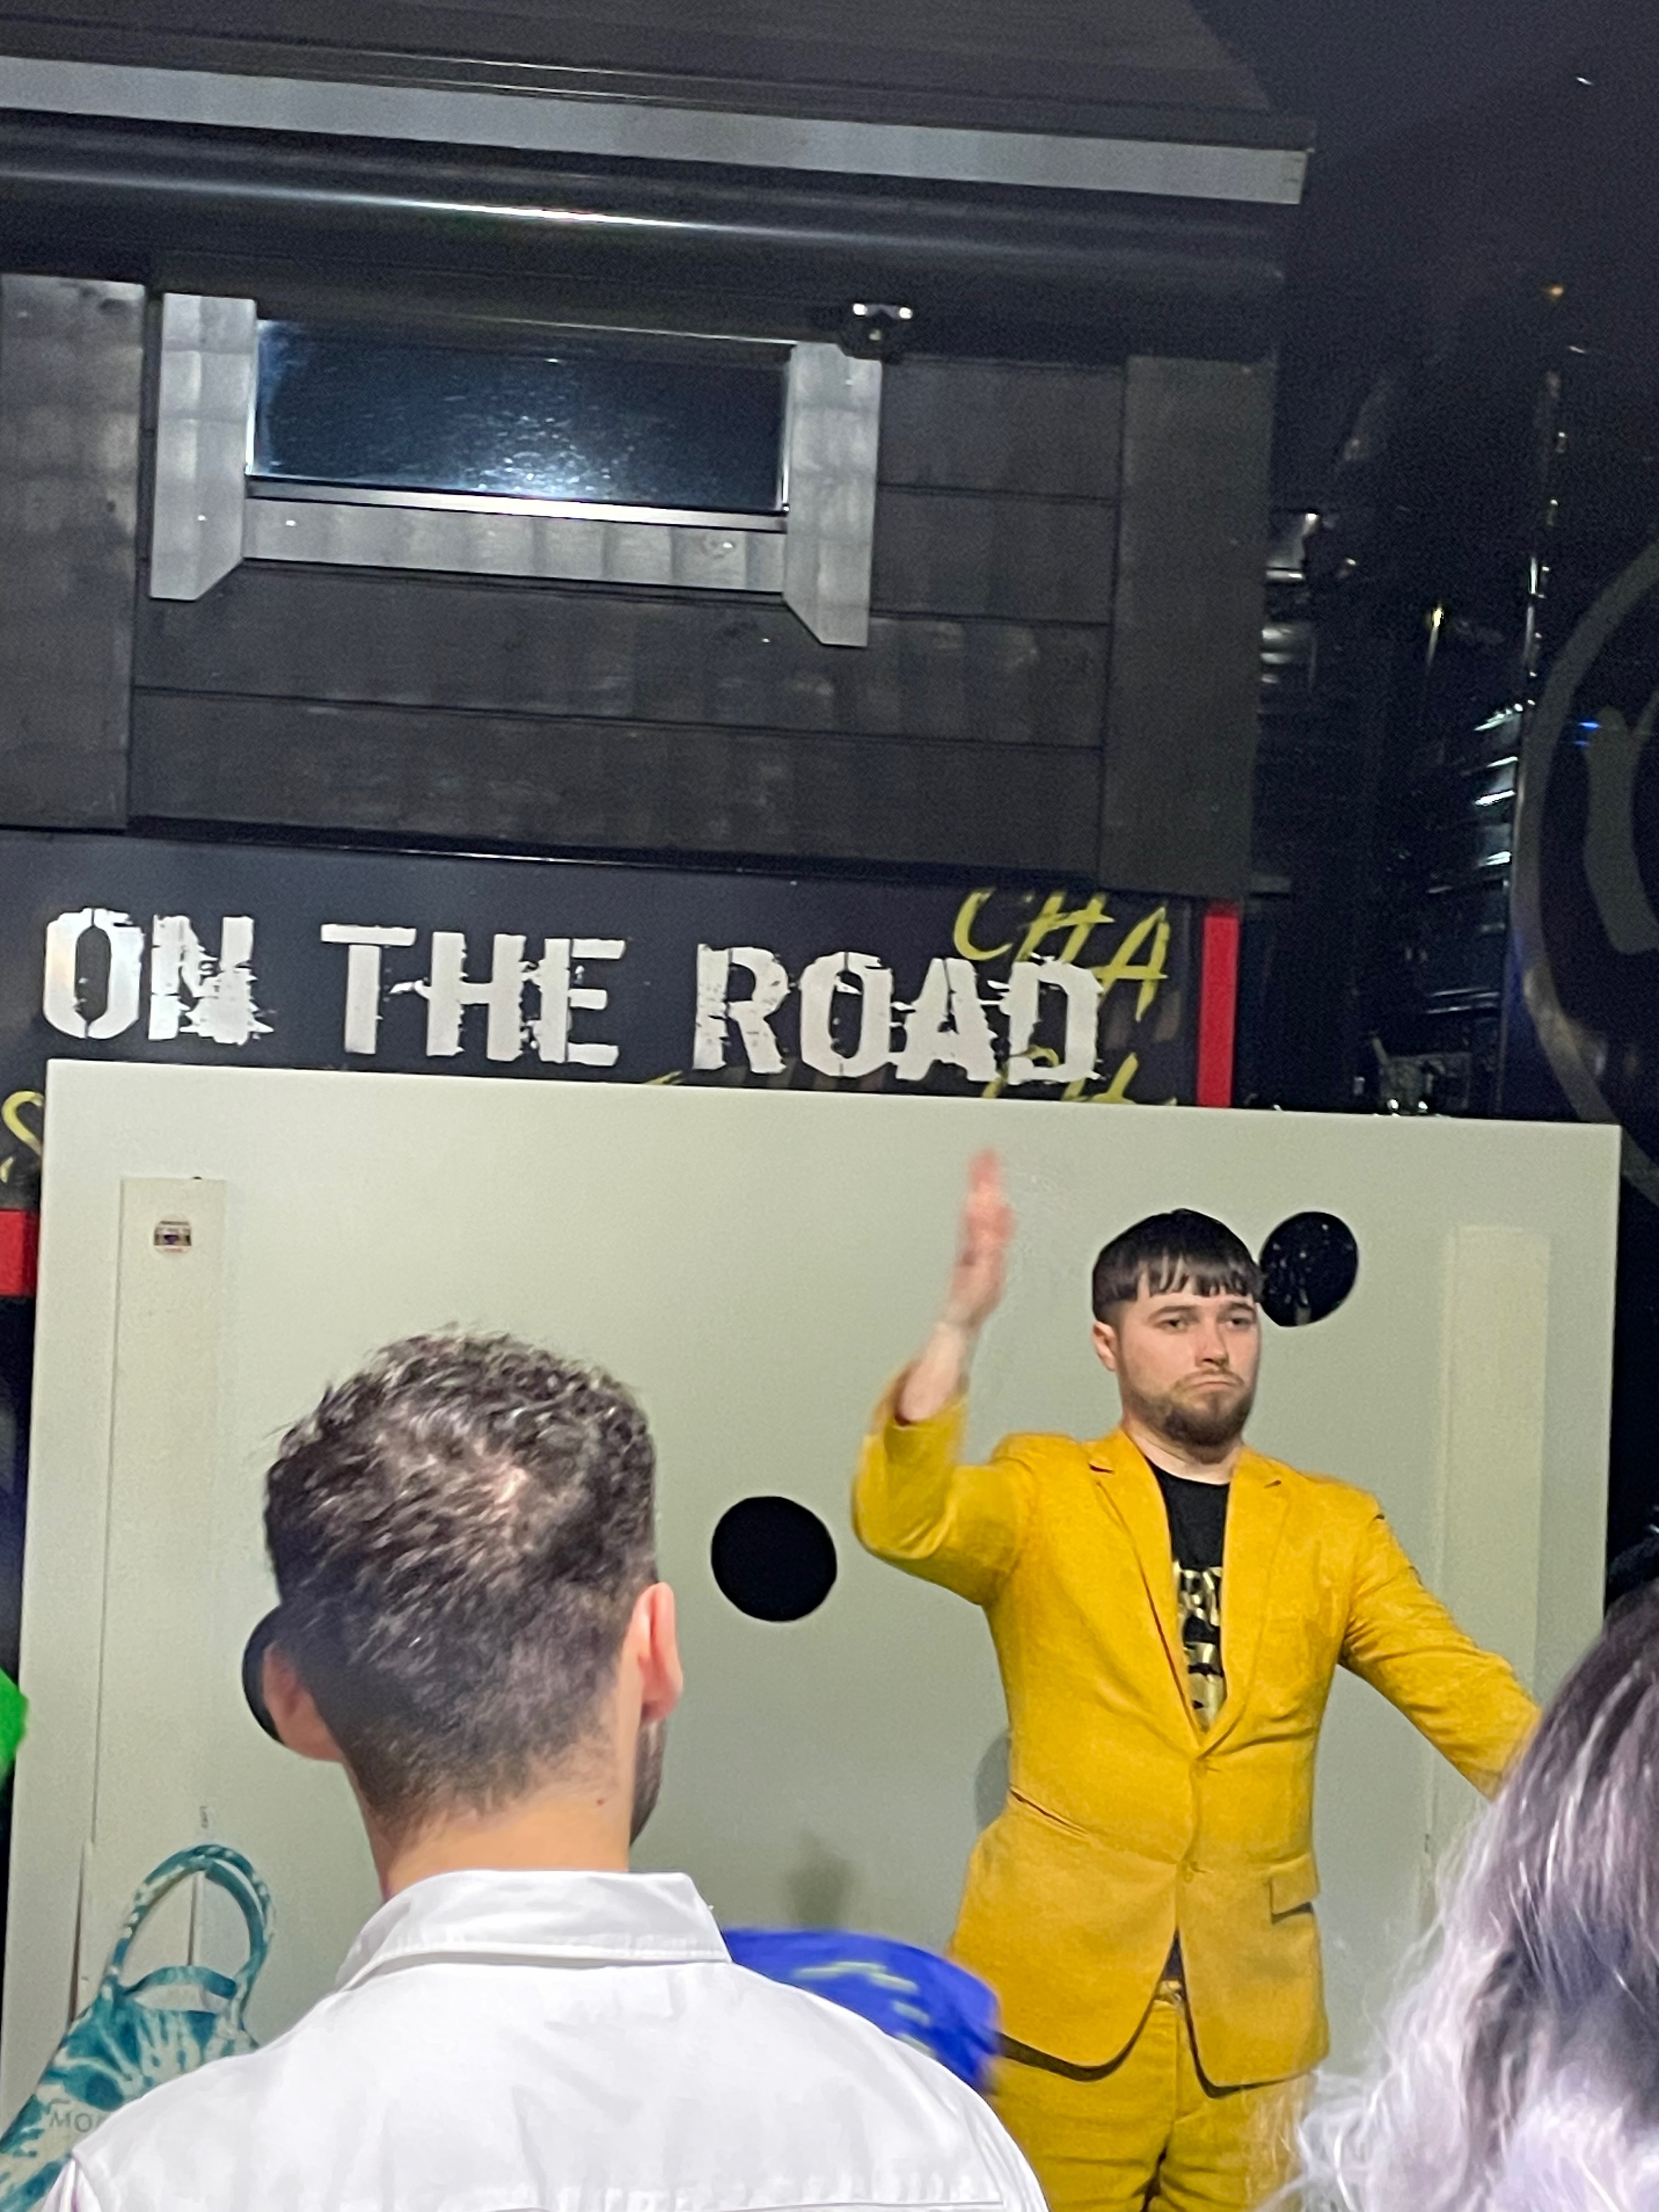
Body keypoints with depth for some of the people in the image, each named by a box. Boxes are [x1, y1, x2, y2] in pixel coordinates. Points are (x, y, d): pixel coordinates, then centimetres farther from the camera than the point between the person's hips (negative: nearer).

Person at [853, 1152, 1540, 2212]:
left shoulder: (1333, 1527, 8)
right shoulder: (1042, 1494, 2)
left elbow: (1461, 1687, -1)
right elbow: (902, 1523, -16)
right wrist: (962, 1323, -29)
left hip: (1255, 2014, 2)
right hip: (1062, 1995, -2)